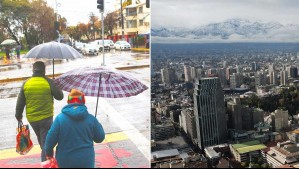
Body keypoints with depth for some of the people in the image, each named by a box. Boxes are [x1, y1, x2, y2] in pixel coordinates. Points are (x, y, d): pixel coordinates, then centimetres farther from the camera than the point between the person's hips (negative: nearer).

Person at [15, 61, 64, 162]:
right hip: (46, 117, -4)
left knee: (41, 139, 26)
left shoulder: (26, 83, -2)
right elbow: (60, 96, -6)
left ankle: (46, 156, 45)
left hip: (31, 118, 5)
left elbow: (20, 102, 2)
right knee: (46, 141, 4)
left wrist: (18, 115, 15)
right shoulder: (48, 82, -12)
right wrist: (53, 86, 12)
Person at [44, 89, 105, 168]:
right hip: (86, 161, 0)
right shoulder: (91, 118, -8)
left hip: (65, 161, 0)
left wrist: (49, 152, 12)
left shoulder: (60, 118, -11)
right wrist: (98, 125, 19)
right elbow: (100, 138, 2)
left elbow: (51, 138, -6)